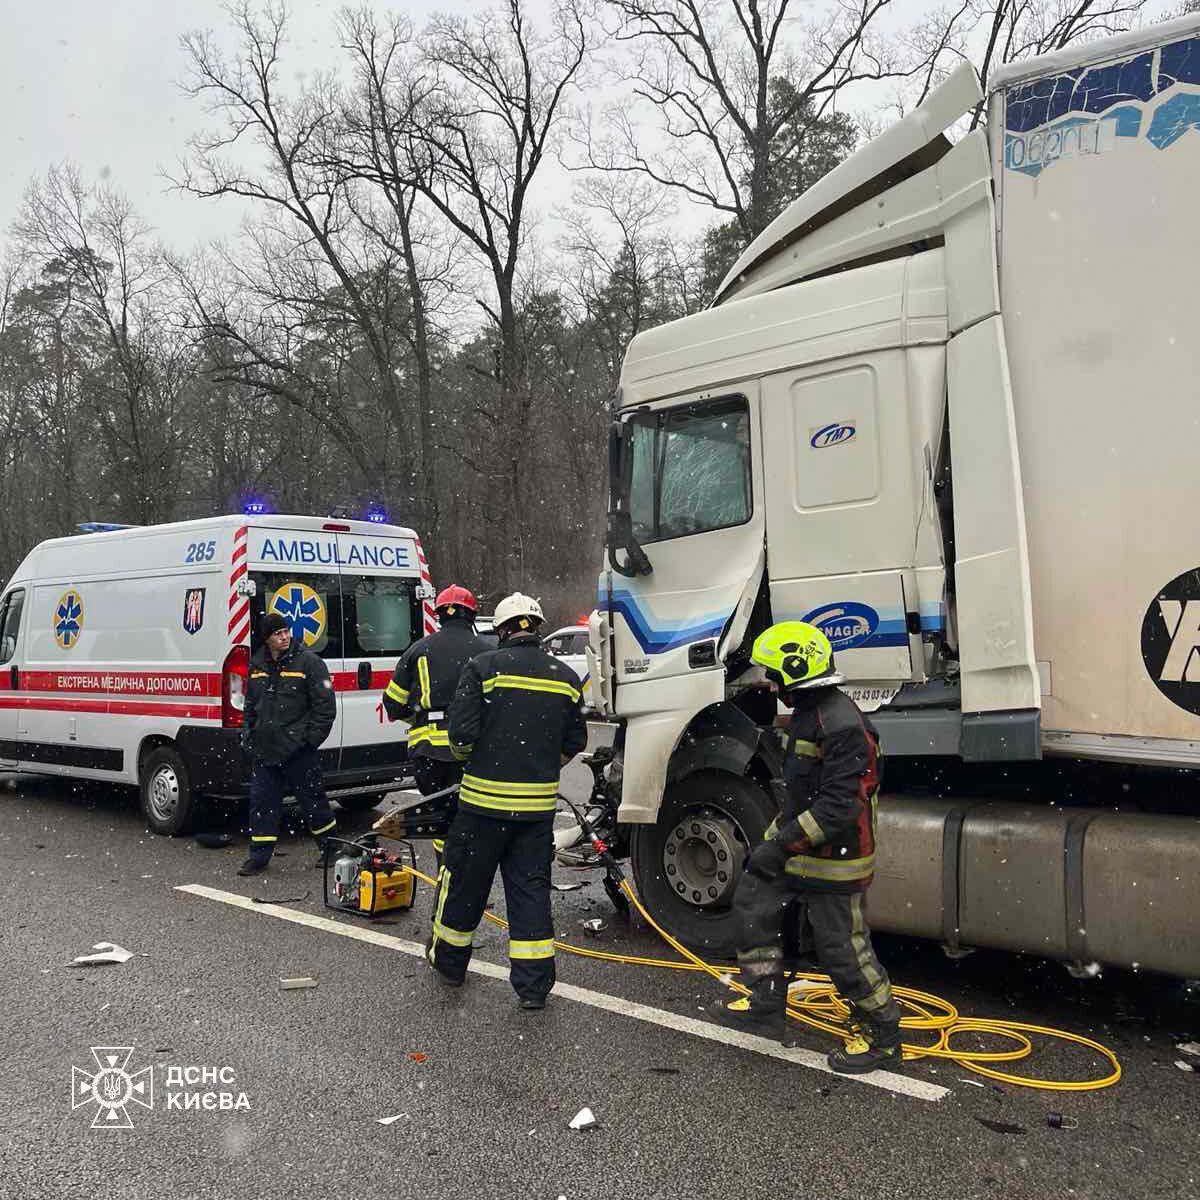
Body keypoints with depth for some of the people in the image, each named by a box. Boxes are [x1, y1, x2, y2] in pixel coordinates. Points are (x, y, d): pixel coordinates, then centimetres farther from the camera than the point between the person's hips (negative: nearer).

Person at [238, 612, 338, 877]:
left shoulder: (308, 661, -7)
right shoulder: (257, 665, 11)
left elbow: (325, 705, -8)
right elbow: (250, 704, 24)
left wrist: (311, 738, -12)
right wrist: (247, 733, 13)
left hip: (298, 750, -5)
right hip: (265, 749, 5)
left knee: (312, 800, 4)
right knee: (262, 800, 7)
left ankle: (332, 849, 19)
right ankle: (260, 856, 18)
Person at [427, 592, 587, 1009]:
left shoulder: (483, 668, -9)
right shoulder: (565, 677, 4)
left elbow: (462, 734, -13)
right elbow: (574, 742, 9)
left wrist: (469, 755, 9)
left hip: (485, 798, -3)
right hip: (539, 805, 3)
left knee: (465, 880, 14)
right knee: (531, 888, 10)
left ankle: (448, 960, 32)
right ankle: (534, 985, 12)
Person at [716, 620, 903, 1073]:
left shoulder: (844, 725, -25)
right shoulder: (807, 713, 8)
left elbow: (839, 807, -29)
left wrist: (783, 844, -27)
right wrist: (774, 837, 19)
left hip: (835, 859, -10)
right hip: (800, 849, 10)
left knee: (842, 949, 2)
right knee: (754, 901, 14)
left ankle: (881, 1032, 24)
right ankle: (766, 1002, 27)